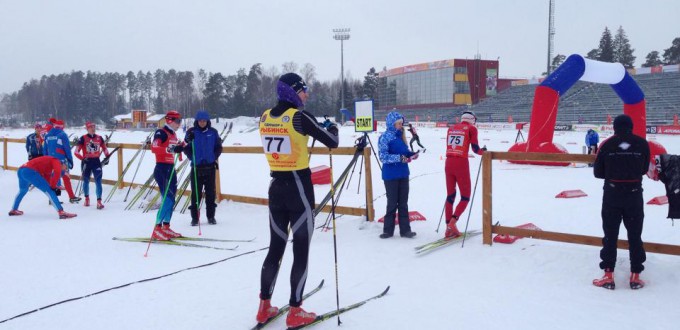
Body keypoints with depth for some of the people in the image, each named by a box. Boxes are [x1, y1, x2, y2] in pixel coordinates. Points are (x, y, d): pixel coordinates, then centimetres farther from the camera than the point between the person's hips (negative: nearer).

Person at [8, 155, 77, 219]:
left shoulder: (48, 167, 31)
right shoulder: (56, 161, 6)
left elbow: (47, 179, 25)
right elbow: (57, 172, -15)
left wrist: (54, 187, 10)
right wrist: (53, 187, -8)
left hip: (20, 170, 10)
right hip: (30, 171, -9)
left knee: (23, 190, 35)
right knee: (49, 191, -10)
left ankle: (14, 210, 51)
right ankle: (61, 212, -18)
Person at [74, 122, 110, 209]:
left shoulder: (99, 138, 4)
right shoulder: (83, 138, -6)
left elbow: (104, 148, 19)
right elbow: (77, 151, -6)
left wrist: (107, 156, 10)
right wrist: (83, 158, -18)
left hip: (96, 161, 2)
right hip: (86, 162, -1)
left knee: (98, 181, -10)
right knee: (86, 181, 14)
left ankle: (99, 201, -11)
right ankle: (87, 198, 36)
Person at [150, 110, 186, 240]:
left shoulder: (173, 134, 16)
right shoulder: (161, 133, -11)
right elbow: (154, 148, -25)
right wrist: (171, 149, -36)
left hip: (171, 168, 9)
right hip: (162, 168, -9)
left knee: (171, 199, 11)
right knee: (167, 199, -14)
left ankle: (166, 227, 19)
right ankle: (157, 229, -9)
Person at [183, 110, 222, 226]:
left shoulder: (213, 132, 3)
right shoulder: (191, 132, 1)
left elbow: (218, 147, 9)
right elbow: (186, 148, 6)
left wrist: (214, 158, -3)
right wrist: (193, 158, -7)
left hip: (210, 166, 1)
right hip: (196, 166, -1)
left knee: (210, 192, 6)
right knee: (196, 192, 0)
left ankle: (211, 216, 14)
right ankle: (195, 217, 7)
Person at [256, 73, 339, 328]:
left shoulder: (265, 117, 4)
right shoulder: (299, 116, -15)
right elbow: (332, 142, -10)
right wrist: (332, 128, 11)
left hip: (276, 187, 6)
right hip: (299, 188, -6)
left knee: (275, 248, 16)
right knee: (301, 251, 4)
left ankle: (264, 307, 22)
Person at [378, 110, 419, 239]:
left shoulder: (401, 136, 10)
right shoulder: (385, 137, -9)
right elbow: (383, 156, -16)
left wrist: (412, 154, -4)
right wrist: (399, 158, -26)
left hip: (403, 173, 6)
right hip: (391, 175, -6)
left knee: (403, 203, 9)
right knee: (392, 203, 2)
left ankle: (405, 229, 15)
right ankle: (388, 230, 15)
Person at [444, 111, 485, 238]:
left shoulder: (451, 128, 15)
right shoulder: (471, 128, 1)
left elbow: (449, 147, 15)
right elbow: (475, 149, -3)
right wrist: (483, 151, 17)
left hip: (448, 163, 5)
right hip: (461, 164, -5)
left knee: (450, 196, 12)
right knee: (465, 197, 6)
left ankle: (449, 228, 12)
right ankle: (452, 223, -11)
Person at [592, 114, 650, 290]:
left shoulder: (607, 144, -6)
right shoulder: (642, 144, -3)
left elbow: (598, 172, -1)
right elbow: (644, 169, 7)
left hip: (612, 195, -1)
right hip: (635, 195, 1)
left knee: (610, 235, 7)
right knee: (635, 235, 11)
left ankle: (608, 275, 6)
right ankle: (635, 276, 14)